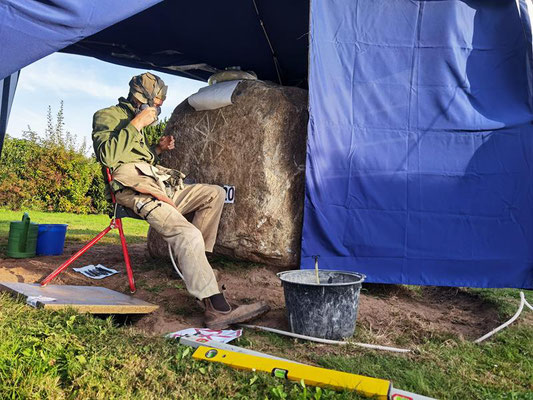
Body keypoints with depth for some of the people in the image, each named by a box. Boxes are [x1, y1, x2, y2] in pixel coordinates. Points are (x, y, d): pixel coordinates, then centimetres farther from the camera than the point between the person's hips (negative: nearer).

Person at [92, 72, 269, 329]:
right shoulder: (106, 117, 3)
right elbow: (108, 156, -17)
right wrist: (135, 125, -14)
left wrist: (157, 149, 19)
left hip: (159, 188, 9)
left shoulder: (133, 123, 29)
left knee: (215, 193, 0)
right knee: (188, 235, -29)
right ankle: (217, 310, -32)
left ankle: (193, 261, -7)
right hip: (135, 190, -9)